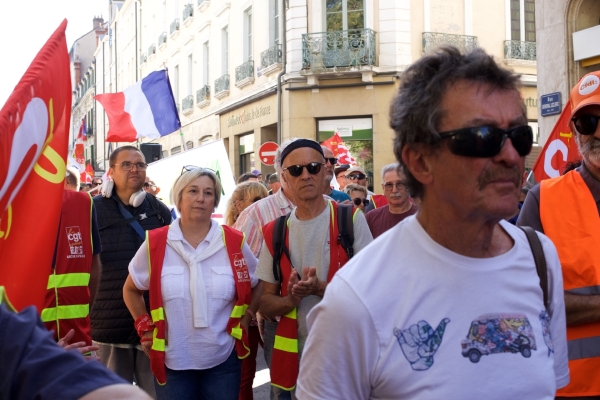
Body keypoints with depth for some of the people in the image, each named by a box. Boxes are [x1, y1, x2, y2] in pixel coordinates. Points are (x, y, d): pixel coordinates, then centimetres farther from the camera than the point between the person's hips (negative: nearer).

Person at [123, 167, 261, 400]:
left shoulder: (234, 243, -3)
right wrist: (145, 328, 2)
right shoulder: (155, 243, -5)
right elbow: (131, 290, 10)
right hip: (172, 361, 0)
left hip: (223, 359, 1)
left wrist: (245, 320, 1)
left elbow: (259, 285, 11)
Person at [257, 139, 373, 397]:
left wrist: (320, 289, -22)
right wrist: (290, 300, -16)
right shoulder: (274, 233, 3)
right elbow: (265, 303, 5)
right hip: (295, 356, 3)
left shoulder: (351, 220, -6)